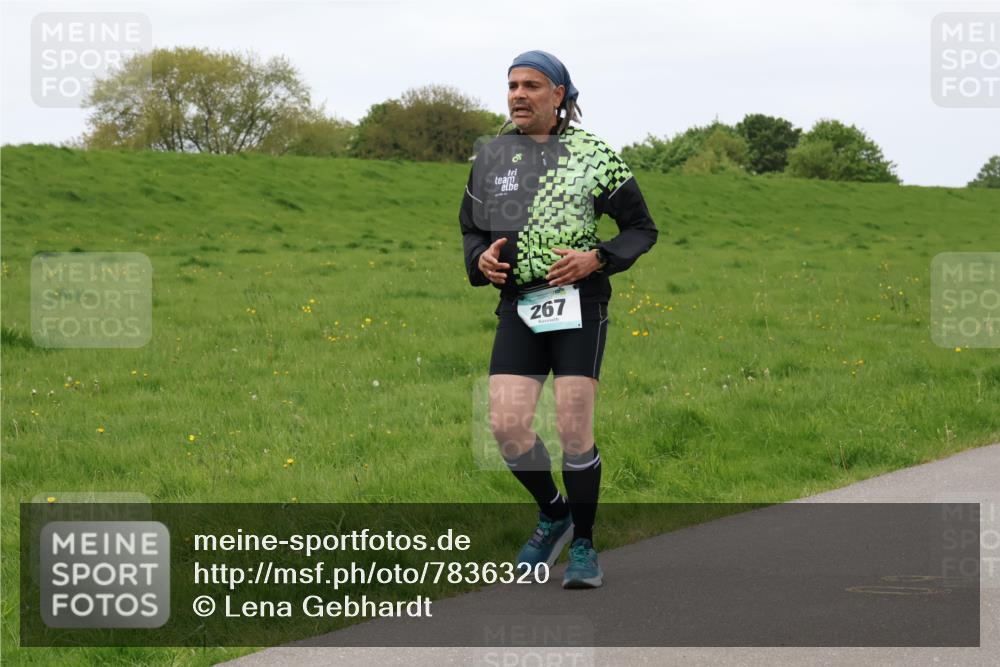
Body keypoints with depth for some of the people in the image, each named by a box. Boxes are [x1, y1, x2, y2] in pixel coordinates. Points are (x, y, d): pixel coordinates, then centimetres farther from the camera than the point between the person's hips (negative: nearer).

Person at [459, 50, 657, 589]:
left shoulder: (593, 154, 0)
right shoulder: (490, 158, 10)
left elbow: (642, 229, 5)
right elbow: (471, 230, 21)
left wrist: (595, 260, -13)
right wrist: (481, 261, -2)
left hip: (579, 304, -3)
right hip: (519, 307, 3)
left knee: (574, 431, -9)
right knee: (506, 425, -9)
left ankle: (583, 546, 8)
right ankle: (553, 515, 18)